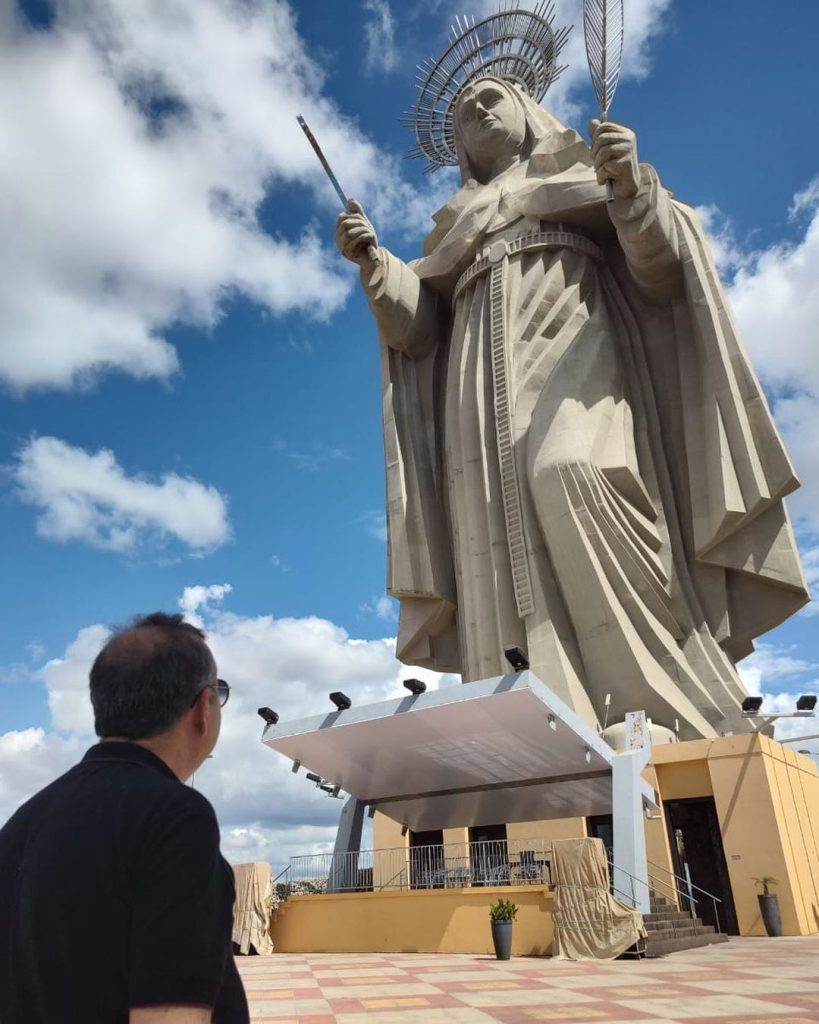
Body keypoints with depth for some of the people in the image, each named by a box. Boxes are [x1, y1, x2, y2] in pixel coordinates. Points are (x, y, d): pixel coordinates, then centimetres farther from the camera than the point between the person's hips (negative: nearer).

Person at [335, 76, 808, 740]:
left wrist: (632, 186, -9)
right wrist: (373, 262, 2)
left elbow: (659, 269, 9)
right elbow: (418, 328, 18)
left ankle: (689, 723, -29)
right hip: (487, 393, 4)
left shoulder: (582, 175, 25)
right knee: (502, 553, -16)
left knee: (568, 476, -33)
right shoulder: (457, 227, 33)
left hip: (573, 357, -3)